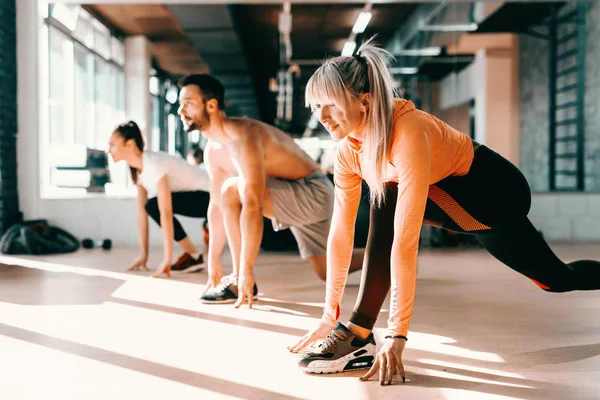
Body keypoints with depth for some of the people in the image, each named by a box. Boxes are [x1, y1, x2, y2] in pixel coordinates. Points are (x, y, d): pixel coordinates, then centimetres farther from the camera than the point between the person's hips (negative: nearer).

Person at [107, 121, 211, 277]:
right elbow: (141, 213, 3)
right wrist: (143, 255, 2)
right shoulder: (138, 168, 2)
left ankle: (194, 257, -10)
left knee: (154, 205, -22)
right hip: (198, 196, 9)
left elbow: (166, 213, -30)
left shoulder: (154, 163, -25)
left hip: (209, 196, -9)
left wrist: (167, 259, -31)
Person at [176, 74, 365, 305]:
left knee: (232, 189, -27)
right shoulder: (213, 151, 1)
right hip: (293, 198, 10)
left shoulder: (242, 137, -28)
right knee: (328, 272, 20)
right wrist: (213, 262, 10)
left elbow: (252, 206, -37)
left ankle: (239, 282, -17)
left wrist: (246, 270, -39)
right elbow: (217, 205, 9)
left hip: (313, 194, -10)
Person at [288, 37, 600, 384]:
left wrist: (397, 334, -42)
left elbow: (405, 239, -41)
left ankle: (360, 336, -22)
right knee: (557, 279, 22)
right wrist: (330, 315, -8)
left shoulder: (407, 133, -36)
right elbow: (340, 234, -8)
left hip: (497, 190, -8)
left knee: (389, 199, -31)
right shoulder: (348, 149, -12)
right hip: (460, 201, 8)